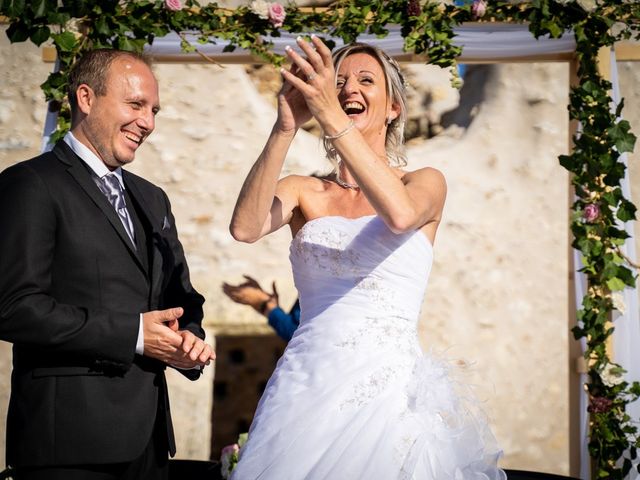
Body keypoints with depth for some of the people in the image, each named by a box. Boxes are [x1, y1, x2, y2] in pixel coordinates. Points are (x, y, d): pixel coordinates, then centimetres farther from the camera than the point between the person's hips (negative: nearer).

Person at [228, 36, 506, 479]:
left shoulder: (426, 182, 4)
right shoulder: (302, 192, 9)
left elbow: (400, 214, -21)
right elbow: (245, 227, -12)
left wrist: (333, 117, -25)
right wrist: (286, 127, -20)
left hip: (392, 390, -2)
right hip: (306, 388, 2)